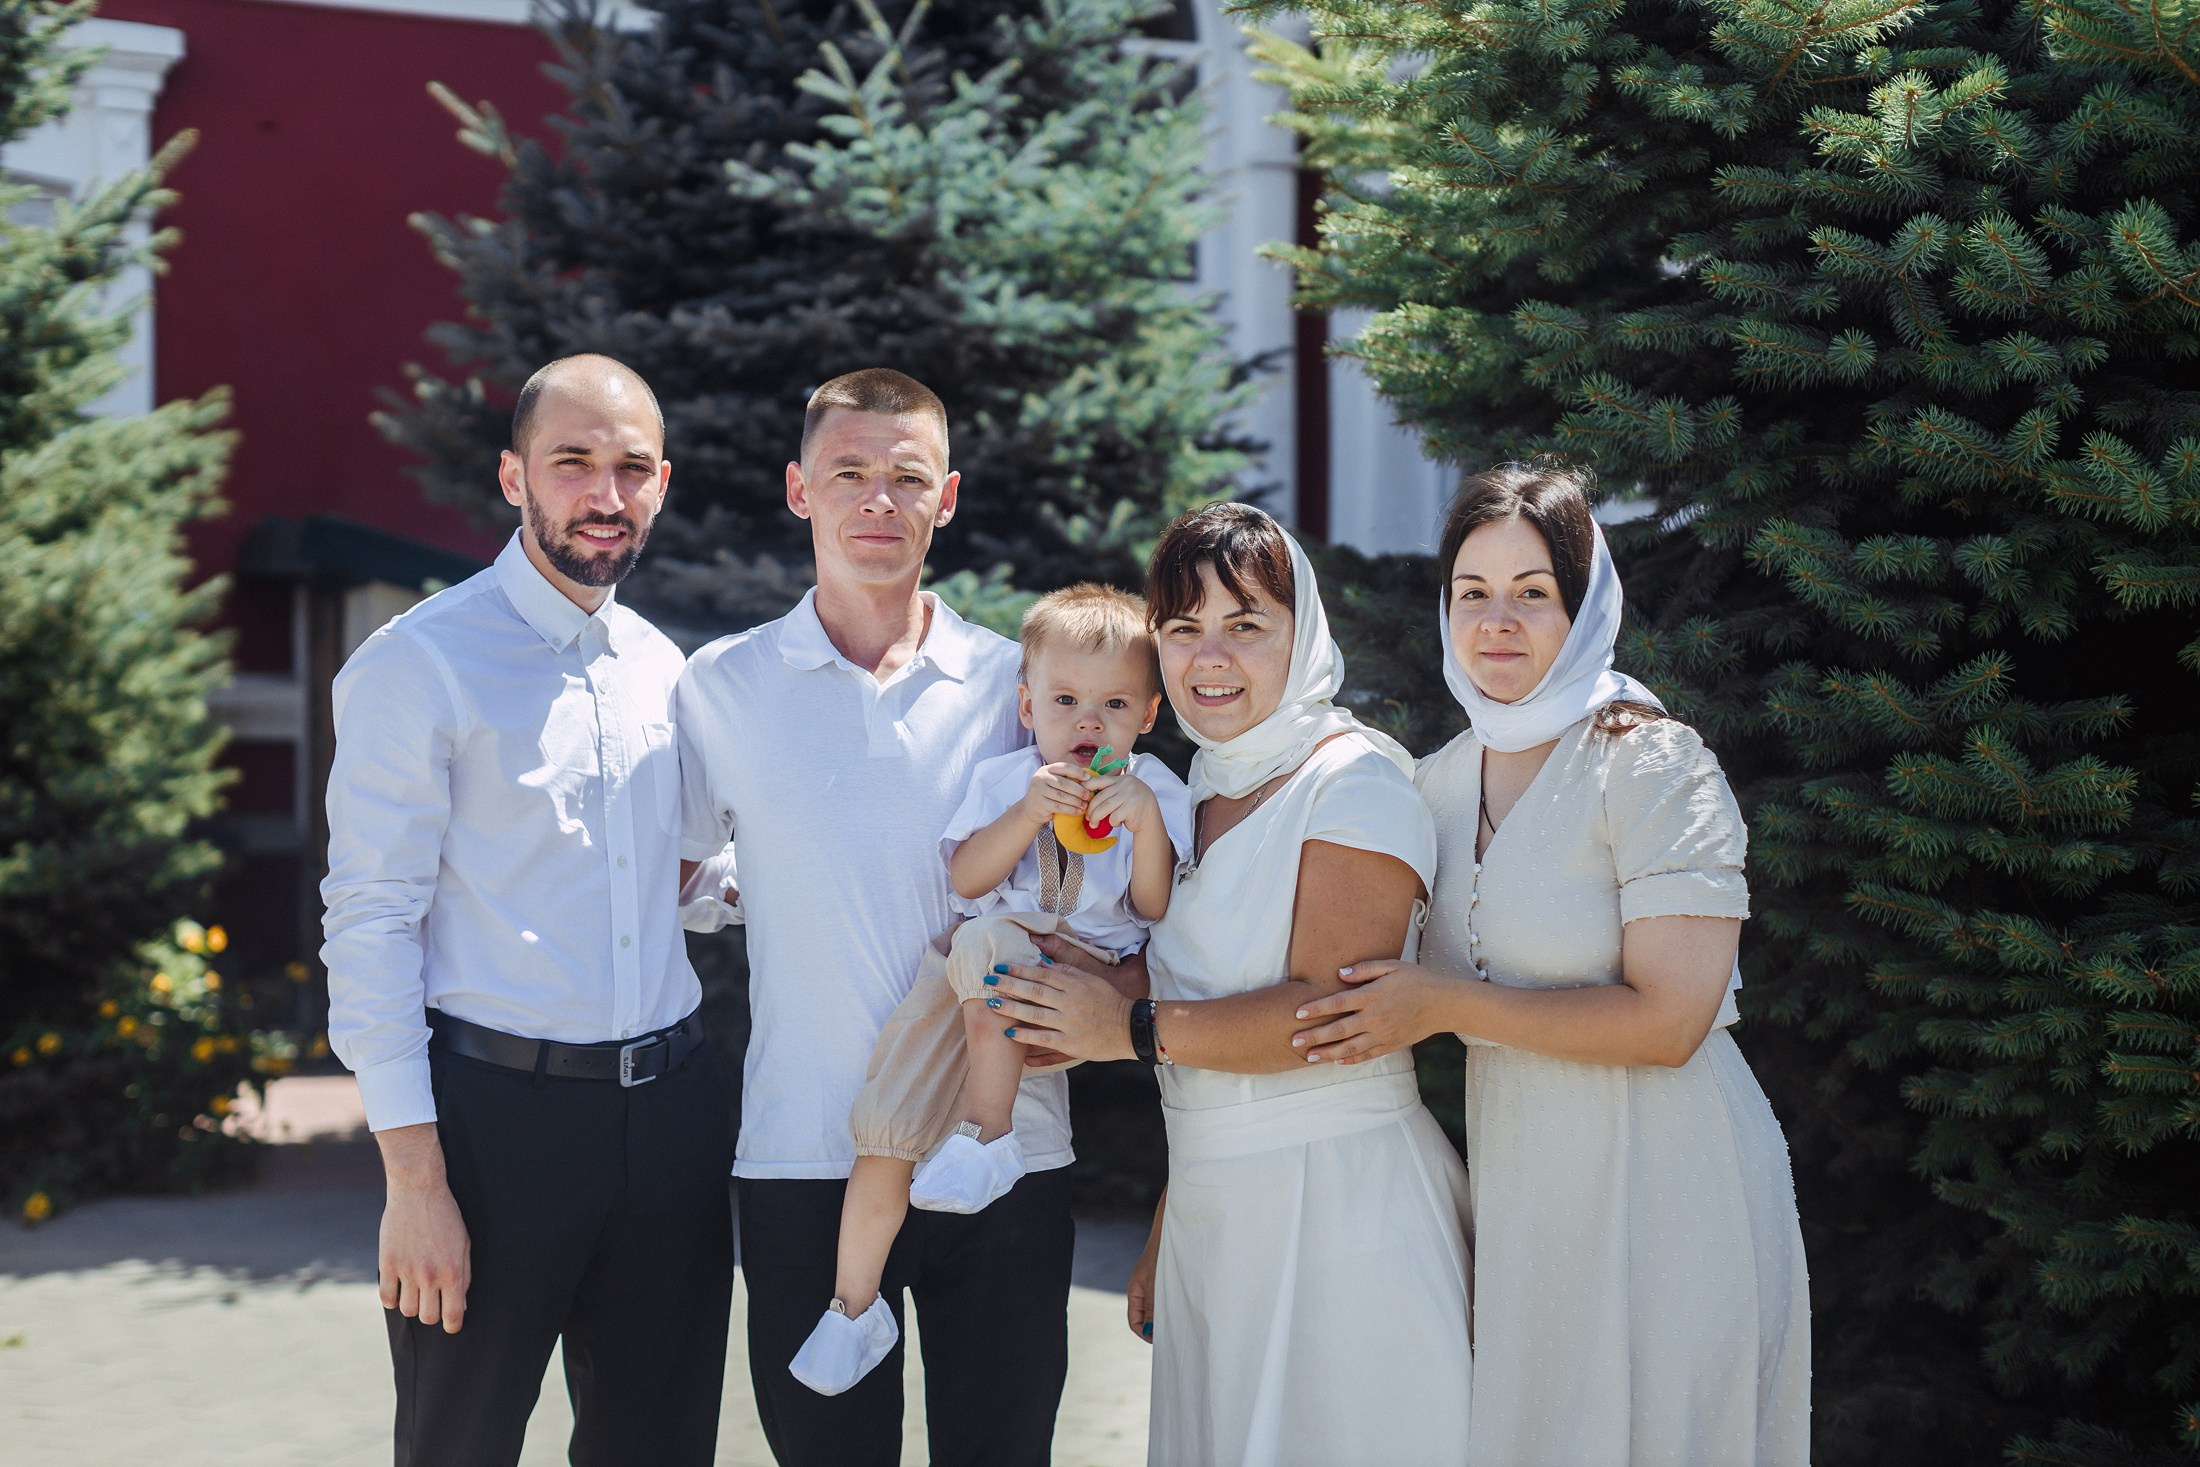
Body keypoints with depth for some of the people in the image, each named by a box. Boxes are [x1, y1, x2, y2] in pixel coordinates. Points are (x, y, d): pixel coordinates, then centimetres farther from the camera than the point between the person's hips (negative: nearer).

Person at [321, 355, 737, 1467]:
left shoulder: (663, 666, 12)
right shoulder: (419, 665, -8)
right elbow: (371, 925, -12)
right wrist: (415, 1178, -17)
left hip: (669, 1110, 6)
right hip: (497, 1111, -6)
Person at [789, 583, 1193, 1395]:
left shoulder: (1154, 792, 6)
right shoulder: (1002, 779, 11)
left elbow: (1156, 909, -2)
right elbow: (965, 879, -1)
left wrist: (1145, 821, -17)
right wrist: (1028, 813, -15)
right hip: (971, 982, 3)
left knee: (984, 942, -35)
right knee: (886, 1127, -9)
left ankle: (988, 1135, -24)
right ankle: (854, 1306, 8)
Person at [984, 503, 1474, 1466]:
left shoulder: (1357, 780, -9)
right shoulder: (1201, 793, 14)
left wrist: (1133, 1029, -14)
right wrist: (1162, 1241, 16)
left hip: (1336, 1198, -7)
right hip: (1213, 1212, 7)